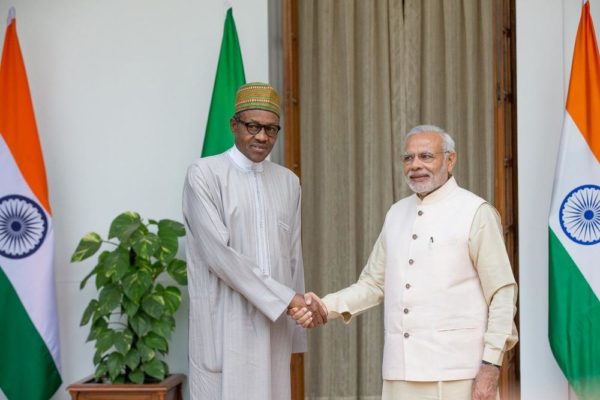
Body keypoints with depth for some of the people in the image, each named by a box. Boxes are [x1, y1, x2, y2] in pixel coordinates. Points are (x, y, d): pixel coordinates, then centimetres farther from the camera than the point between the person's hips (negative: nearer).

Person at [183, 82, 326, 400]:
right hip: (224, 326, -5)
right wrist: (287, 297, -15)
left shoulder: (288, 182, 11)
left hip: (273, 326, 5)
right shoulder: (205, 174, -5)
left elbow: (294, 258, 14)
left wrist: (296, 331, 10)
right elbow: (218, 254, -14)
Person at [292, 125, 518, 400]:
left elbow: (503, 294, -6)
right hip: (401, 372, 5)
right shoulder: (396, 213, 14)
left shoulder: (475, 212, -4)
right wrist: (326, 306, 0)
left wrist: (491, 366, -11)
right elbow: (374, 283, 16)